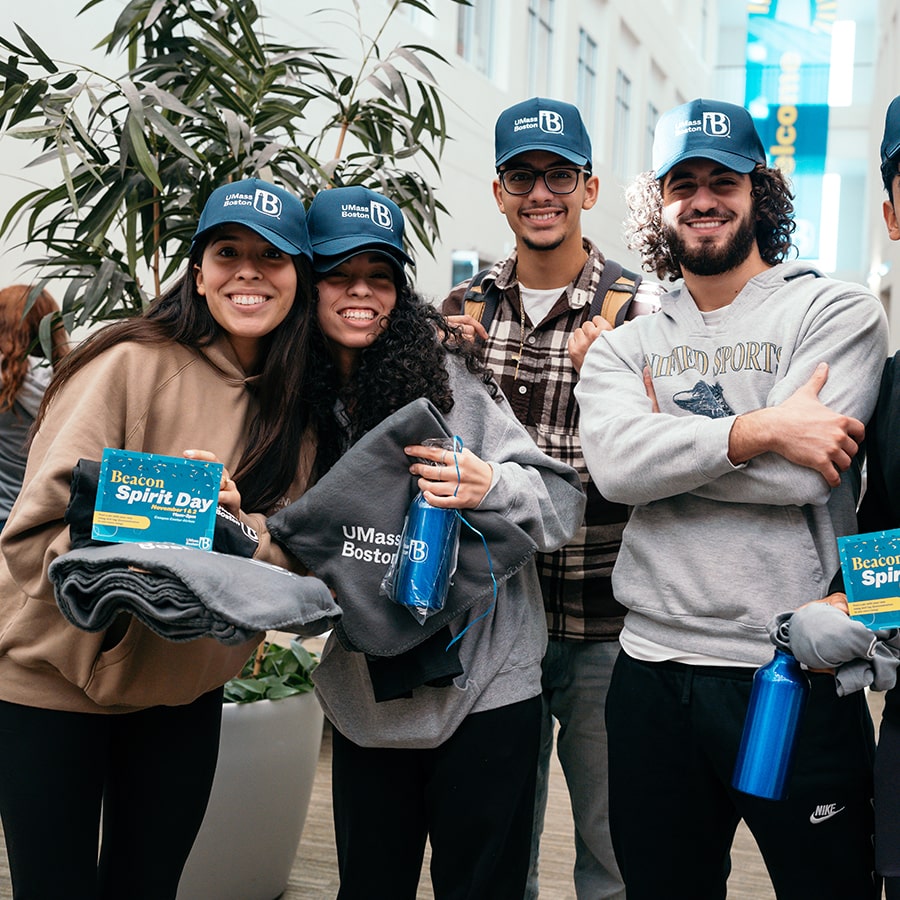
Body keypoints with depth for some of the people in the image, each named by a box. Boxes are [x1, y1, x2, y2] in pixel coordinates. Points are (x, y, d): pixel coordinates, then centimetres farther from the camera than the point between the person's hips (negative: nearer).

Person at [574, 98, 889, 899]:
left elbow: (801, 474, -15)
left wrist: (667, 435, -5)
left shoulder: (837, 313, 0)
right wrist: (759, 428, -19)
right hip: (653, 671, 4)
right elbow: (617, 465, -11)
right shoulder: (625, 347, 10)